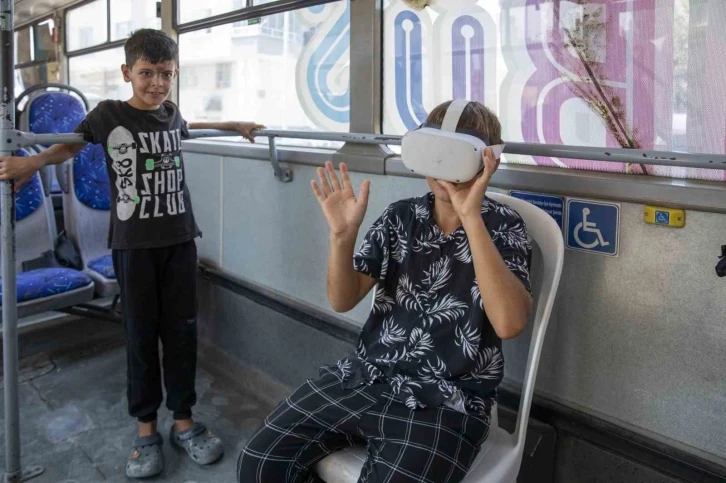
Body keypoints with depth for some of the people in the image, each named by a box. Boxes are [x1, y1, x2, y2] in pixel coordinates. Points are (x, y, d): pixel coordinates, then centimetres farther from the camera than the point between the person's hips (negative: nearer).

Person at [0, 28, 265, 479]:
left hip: (180, 238, 3)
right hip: (133, 243, -3)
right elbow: (72, 145, 11)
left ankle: (184, 421, 21)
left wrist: (235, 125, 39)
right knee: (141, 334, 4)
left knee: (182, 330, 6)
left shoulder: (171, 113, 8)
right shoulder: (109, 114, -2)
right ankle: (147, 430, 19)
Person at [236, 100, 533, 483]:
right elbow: (343, 301, 0)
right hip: (364, 378, 4)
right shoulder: (401, 216, 5)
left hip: (445, 403, -3)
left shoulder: (503, 227, -6)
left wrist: (472, 218, -28)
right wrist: (342, 235, -18)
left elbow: (509, 323, -24)